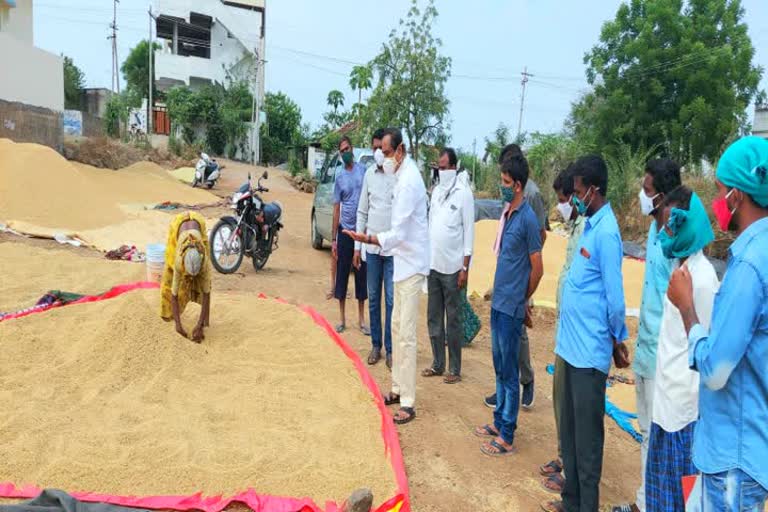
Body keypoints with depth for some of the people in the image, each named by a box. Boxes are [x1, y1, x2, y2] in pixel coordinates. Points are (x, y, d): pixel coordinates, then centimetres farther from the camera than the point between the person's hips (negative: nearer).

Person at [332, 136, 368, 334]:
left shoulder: (363, 170, 2)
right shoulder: (339, 178, 4)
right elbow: (336, 209, 5)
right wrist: (334, 239, 2)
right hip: (345, 230, 1)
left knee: (361, 275, 6)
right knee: (342, 275, 4)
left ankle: (361, 319, 17)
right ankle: (342, 319, 16)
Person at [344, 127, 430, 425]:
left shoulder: (409, 181, -20)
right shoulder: (403, 176, 11)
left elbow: (398, 233, -24)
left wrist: (368, 240, -32)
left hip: (412, 265, -10)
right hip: (403, 262, 10)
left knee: (406, 335, -7)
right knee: (397, 328, 16)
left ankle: (408, 404, 1)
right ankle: (398, 389, 28)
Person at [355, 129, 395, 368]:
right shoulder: (369, 173, 7)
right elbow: (362, 211, 12)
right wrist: (358, 246, 9)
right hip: (371, 246, 4)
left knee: (391, 300, 1)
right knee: (373, 299, 11)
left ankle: (390, 349, 12)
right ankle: (376, 345, 23)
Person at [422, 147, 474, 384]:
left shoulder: (464, 193, -9)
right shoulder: (435, 190, 11)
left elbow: (469, 232, -10)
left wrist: (465, 268, -13)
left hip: (452, 267, -6)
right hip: (433, 265, 6)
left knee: (453, 320, 3)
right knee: (434, 318, 12)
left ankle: (455, 369, 13)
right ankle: (438, 364, 24)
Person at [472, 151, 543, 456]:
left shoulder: (527, 218, -15)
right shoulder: (507, 213, 10)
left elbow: (537, 268, -11)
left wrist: (523, 300, 0)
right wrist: (498, 291, 15)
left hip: (511, 307, -8)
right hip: (498, 302, 8)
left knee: (509, 372, 2)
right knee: (499, 367, 17)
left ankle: (507, 437, 13)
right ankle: (499, 421, 31)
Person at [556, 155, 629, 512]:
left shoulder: (606, 232, -17)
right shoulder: (589, 226, 12)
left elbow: (615, 297, -15)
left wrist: (618, 340, -2)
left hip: (590, 351, -9)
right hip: (572, 345, 9)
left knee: (586, 439, 4)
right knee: (568, 432, 19)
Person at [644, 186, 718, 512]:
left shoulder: (701, 278, -20)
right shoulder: (679, 265, 6)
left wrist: (693, 404, -13)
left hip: (684, 401, -8)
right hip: (667, 396, 8)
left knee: (678, 483, 7)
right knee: (661, 476, 20)